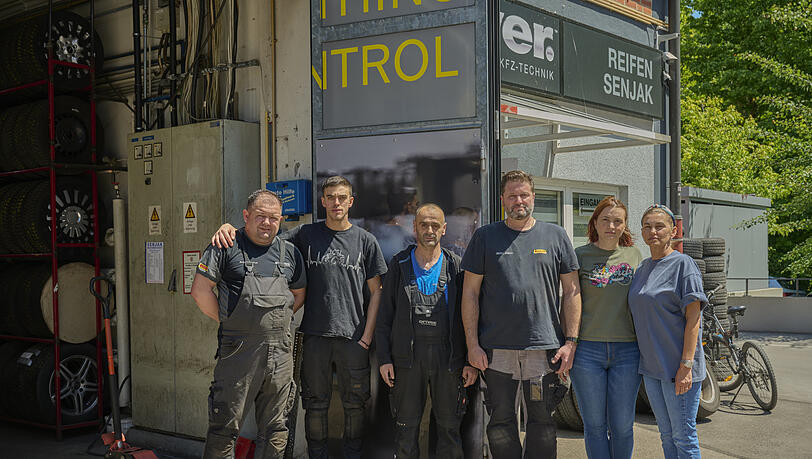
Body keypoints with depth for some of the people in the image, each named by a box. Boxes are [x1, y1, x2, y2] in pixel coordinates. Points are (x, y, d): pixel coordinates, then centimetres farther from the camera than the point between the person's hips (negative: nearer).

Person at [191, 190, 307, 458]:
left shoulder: (290, 252, 12)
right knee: (225, 425, 0)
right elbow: (200, 290, -5)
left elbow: (299, 294, 23)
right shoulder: (227, 247, -2)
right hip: (238, 350, -4)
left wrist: (278, 320, 11)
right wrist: (227, 322, -3)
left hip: (280, 351, 4)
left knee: (275, 427, 12)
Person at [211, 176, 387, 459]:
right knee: (315, 403, 9)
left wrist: (367, 335, -1)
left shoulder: (365, 241, 4)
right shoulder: (306, 234, 6)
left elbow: (375, 291, 6)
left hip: (353, 337, 0)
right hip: (315, 335, 1)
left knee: (354, 404, 8)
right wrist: (229, 228, -12)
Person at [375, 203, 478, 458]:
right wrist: (384, 358, -1)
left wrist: (471, 361, -1)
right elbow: (384, 316, 7)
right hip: (407, 354, 0)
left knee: (450, 426, 6)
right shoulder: (399, 265, 7)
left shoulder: (456, 266, 7)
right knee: (406, 427, 6)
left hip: (449, 355, 0)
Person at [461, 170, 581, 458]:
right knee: (501, 420, 8)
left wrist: (570, 342, 0)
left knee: (541, 420, 7)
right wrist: (472, 344, -3)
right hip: (496, 348, 0)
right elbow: (470, 293, 4)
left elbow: (572, 291, 7)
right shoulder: (485, 237, 5)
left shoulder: (555, 236, 7)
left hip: (544, 347, 0)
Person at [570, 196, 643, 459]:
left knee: (622, 425, 5)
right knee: (595, 425, 5)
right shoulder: (580, 256, 2)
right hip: (587, 350, -2)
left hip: (627, 351, 2)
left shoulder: (634, 255, 10)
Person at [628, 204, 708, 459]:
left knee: (683, 438, -1)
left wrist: (686, 365, -19)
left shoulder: (683, 264, -7)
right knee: (666, 436, 14)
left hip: (677, 367, -7)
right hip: (650, 366, 7)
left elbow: (693, 318, -13)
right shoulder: (643, 268, 14)